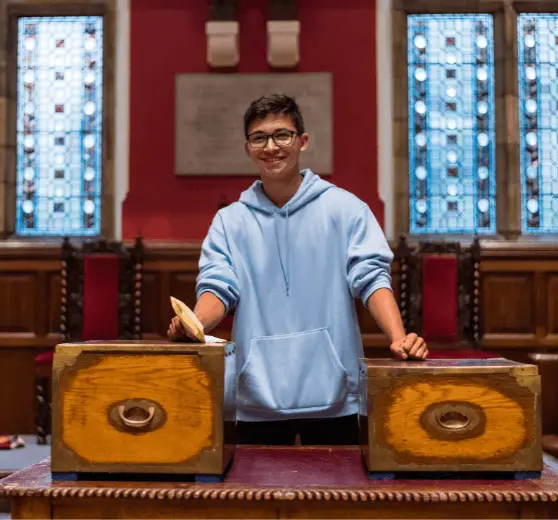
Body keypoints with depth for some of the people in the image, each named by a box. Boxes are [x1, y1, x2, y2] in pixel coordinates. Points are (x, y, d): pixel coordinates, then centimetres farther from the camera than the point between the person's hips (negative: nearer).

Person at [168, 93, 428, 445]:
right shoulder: (230, 221, 7)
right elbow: (218, 286, -2)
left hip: (332, 394, -1)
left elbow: (372, 278, -6)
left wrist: (399, 338, -23)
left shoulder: (345, 209, 1)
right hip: (257, 397, 2)